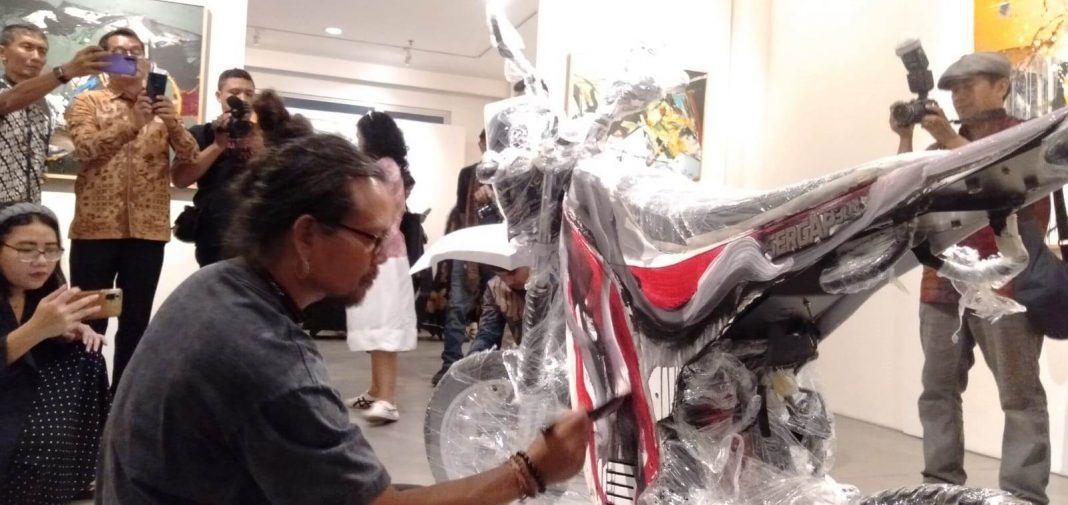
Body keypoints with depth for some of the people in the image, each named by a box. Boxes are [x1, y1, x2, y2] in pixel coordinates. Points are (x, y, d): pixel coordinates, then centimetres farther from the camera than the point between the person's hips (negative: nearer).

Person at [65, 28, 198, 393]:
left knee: (136, 321, 7)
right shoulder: (87, 102, 7)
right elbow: (85, 147, -11)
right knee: (89, 321, 2)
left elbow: (191, 159, 2)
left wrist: (173, 124, -14)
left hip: (148, 229, 2)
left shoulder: (161, 107, 14)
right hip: (96, 228, -2)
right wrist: (132, 123, -20)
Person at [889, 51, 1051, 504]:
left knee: (1019, 395, -2)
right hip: (943, 285, 6)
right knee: (938, 390, 5)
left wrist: (949, 139, -16)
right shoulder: (942, 147, 21)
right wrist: (905, 138, -1)